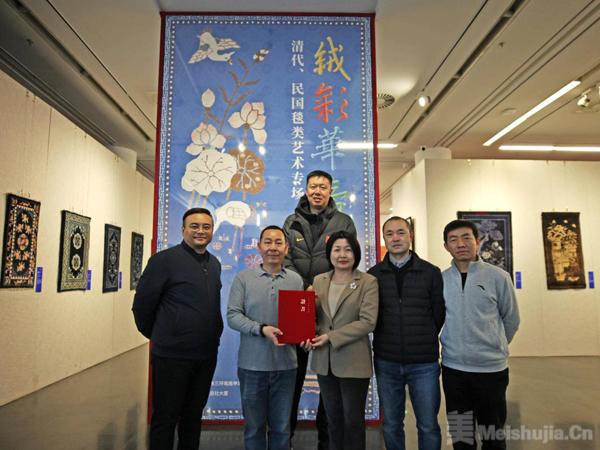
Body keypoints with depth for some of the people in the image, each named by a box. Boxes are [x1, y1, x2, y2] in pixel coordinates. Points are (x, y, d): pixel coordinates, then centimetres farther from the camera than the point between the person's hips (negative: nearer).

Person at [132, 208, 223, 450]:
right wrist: (157, 336, 3)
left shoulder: (215, 264, 8)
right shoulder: (165, 259, -11)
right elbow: (142, 304, -7)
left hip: (207, 355, 6)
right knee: (165, 419, 9)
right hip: (171, 356, -6)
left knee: (193, 416, 19)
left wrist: (212, 336, 13)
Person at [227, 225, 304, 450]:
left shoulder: (296, 280, 3)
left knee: (281, 427, 15)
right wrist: (262, 329, -20)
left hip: (285, 365, 2)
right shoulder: (243, 278, -3)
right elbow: (233, 315, -8)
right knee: (254, 425, 14)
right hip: (252, 364, -1)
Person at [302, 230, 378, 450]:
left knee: (353, 421, 9)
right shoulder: (318, 281, 7)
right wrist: (309, 336, -11)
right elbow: (312, 315, 10)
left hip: (353, 361, -4)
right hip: (324, 360, 4)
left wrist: (331, 337, -19)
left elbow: (367, 322, -15)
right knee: (333, 419, 17)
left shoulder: (368, 282, -7)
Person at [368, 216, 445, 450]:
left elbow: (440, 314, 4)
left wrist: (423, 340, 7)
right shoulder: (373, 275, 1)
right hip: (386, 362, 1)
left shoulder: (431, 272, -1)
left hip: (424, 363, -1)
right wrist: (387, 341, 2)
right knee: (391, 426, 14)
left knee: (428, 426, 9)